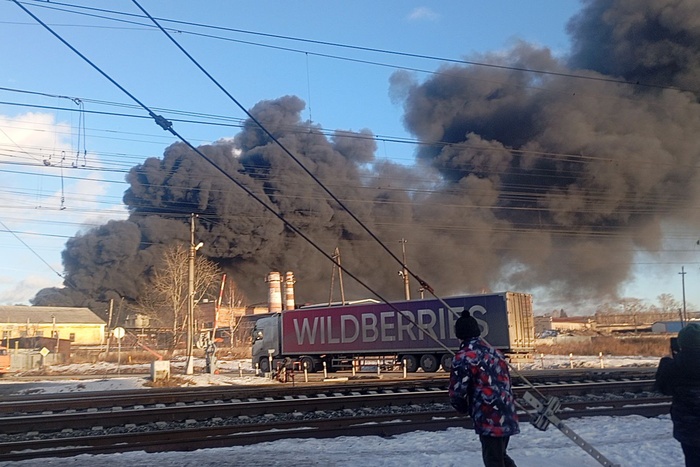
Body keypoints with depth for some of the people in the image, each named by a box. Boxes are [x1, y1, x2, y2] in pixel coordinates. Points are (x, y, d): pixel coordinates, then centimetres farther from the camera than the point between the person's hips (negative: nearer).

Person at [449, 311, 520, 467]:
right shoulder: (494, 352, 13)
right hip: (507, 416, 8)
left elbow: (456, 392, -13)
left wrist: (464, 409, 7)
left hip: (489, 420, -8)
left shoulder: (464, 357, -13)